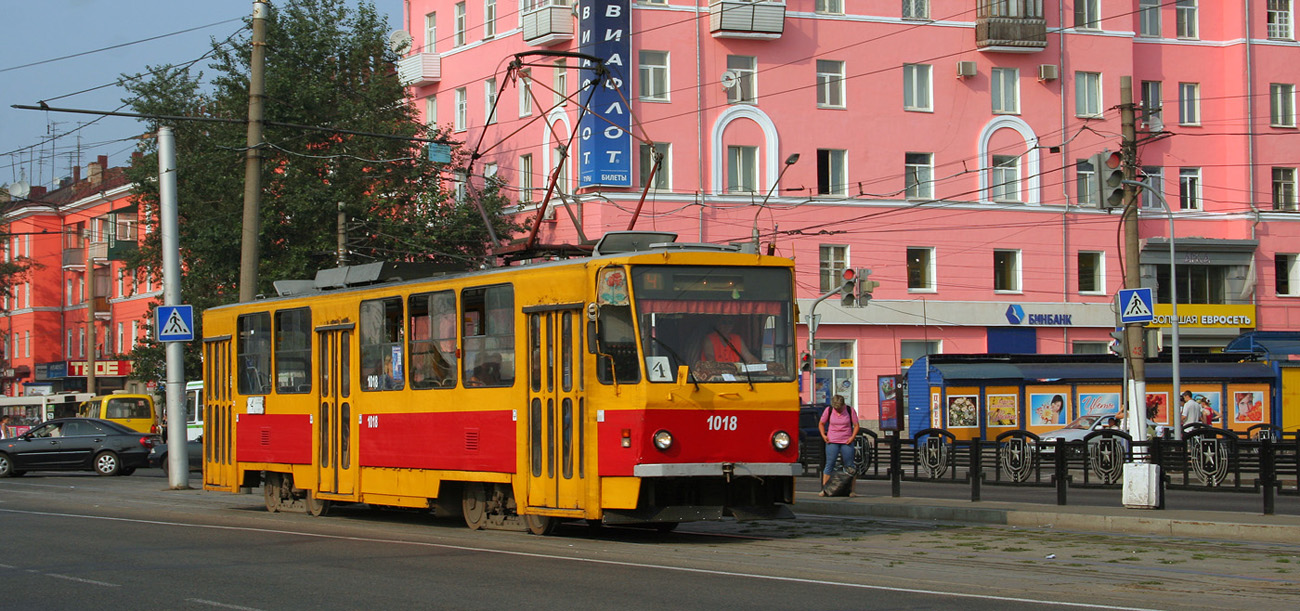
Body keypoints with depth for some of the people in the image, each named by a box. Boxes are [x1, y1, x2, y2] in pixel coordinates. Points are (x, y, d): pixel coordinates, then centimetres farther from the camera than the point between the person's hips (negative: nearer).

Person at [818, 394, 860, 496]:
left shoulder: (850, 410, -1)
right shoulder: (829, 410, 0)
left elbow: (856, 425, 4)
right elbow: (821, 424, 11)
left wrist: (852, 437, -9)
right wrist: (823, 435, -2)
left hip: (847, 442, 0)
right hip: (832, 442, 0)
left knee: (849, 466, 1)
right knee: (829, 465, -4)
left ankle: (851, 490, 4)